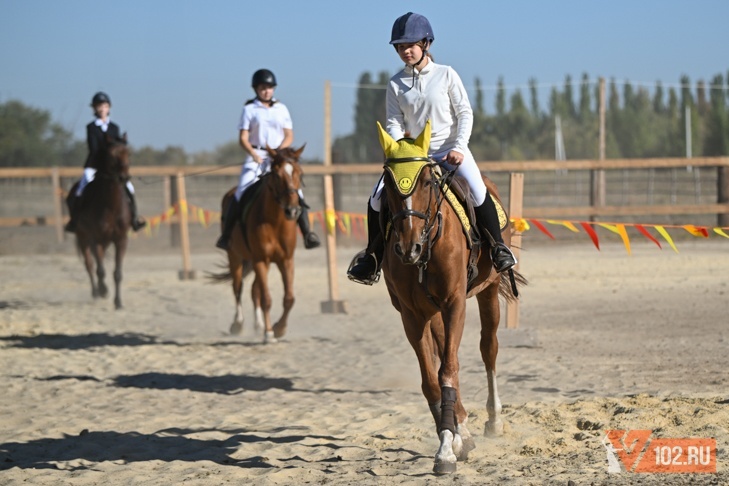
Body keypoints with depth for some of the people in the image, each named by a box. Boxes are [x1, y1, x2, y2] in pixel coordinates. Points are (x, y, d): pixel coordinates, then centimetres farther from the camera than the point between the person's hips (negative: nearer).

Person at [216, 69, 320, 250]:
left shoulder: (281, 109, 11)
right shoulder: (249, 109, 4)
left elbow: (289, 136, 8)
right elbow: (243, 138, -2)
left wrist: (279, 150, -11)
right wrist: (253, 154, -19)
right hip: (256, 157, -2)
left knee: (295, 191, -15)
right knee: (242, 193, -17)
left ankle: (307, 233, -13)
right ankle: (226, 234, -8)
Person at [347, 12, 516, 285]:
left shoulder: (446, 75, 0)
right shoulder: (396, 84, 4)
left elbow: (465, 113, -2)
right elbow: (394, 123, 1)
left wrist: (458, 148, -14)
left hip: (450, 150, -2)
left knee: (478, 192, -27)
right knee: (377, 198, -13)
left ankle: (498, 249, -11)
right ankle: (373, 257, 2)